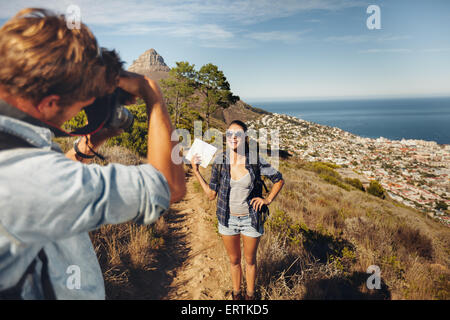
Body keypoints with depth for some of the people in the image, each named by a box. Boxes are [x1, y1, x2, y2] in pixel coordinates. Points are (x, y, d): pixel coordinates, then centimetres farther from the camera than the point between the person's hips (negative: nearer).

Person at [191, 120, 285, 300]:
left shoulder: (255, 161, -13)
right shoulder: (219, 161, -10)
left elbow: (279, 180, 2)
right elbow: (211, 194, -4)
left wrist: (268, 200, -7)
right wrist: (196, 171, -8)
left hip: (250, 220, -1)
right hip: (228, 219, 1)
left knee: (250, 261, 19)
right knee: (234, 261, 20)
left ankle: (250, 295, 44)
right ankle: (236, 294, 45)